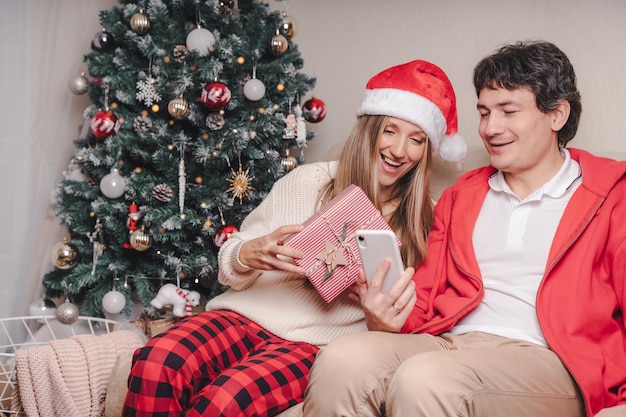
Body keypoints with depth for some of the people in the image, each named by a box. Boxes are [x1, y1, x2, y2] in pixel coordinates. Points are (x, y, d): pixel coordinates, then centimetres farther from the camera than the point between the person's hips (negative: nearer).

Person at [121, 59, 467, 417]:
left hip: (317, 343, -1)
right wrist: (250, 254, -17)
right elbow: (230, 266, 7)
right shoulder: (308, 180, 5)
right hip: (247, 314, 1)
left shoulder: (420, 220, 8)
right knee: (155, 363, -30)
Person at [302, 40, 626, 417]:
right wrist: (388, 317, -4)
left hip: (543, 358, -4)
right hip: (449, 342, 5)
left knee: (422, 379, -35)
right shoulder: (462, 194, 24)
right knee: (340, 359, -26)